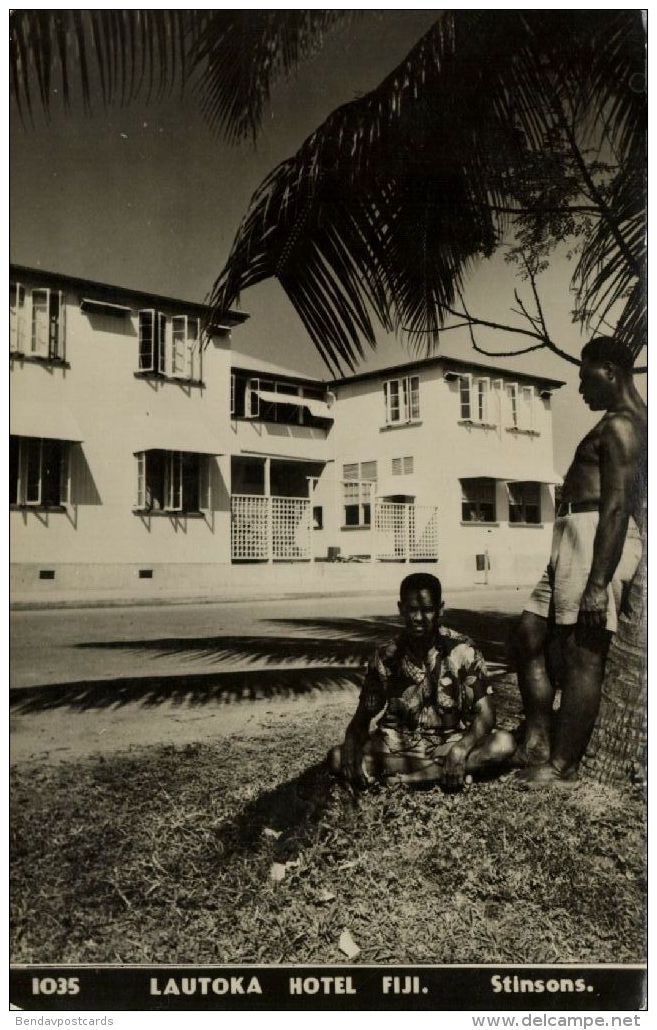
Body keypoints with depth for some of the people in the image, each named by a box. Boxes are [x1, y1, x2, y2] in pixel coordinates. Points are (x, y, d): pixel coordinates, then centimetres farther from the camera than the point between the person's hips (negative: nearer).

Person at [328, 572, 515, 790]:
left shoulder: (462, 650, -10)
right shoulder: (385, 658, -5)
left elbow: (485, 714, -13)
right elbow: (362, 718, -2)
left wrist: (460, 750, -33)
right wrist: (351, 750, -25)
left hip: (450, 742, -1)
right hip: (398, 748, 2)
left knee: (504, 743, -28)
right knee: (336, 757, -21)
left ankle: (406, 776, -26)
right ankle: (440, 771, -21)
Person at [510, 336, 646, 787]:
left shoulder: (619, 426, -9)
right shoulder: (633, 422, 24)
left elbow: (617, 505, -19)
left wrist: (598, 582, -24)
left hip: (597, 539, -11)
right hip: (576, 540, 11)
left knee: (582, 653, -8)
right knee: (528, 637, 11)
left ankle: (560, 771, -2)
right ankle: (537, 744, 13)